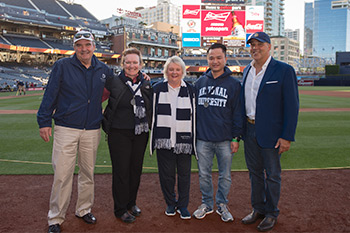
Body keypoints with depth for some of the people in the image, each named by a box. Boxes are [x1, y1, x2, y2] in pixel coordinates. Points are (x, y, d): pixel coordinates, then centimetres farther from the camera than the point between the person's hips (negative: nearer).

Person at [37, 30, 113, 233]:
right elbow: (50, 95, -2)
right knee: (62, 175, -2)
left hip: (92, 130, 3)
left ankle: (84, 209, 30)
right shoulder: (62, 66, -2)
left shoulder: (103, 70, 7)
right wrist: (44, 121, -4)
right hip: (66, 129, -3)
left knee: (88, 173, 12)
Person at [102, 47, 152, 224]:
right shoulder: (113, 82, -5)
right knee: (121, 171, 2)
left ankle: (131, 203, 32)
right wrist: (103, 120, -3)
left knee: (136, 170, 13)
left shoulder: (146, 84, 6)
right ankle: (120, 209, 19)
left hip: (140, 133, 4)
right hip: (119, 133, -4)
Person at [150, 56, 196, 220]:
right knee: (166, 174, 9)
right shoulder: (157, 89, 6)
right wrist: (154, 138, 6)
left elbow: (194, 116, 8)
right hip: (164, 140, 0)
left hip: (184, 140, 0)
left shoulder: (190, 90, 6)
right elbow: (152, 114, 9)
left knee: (184, 174, 7)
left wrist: (194, 138, 5)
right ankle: (170, 203, 28)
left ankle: (183, 205, 24)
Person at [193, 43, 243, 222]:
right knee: (204, 174, 12)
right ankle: (207, 204, 29)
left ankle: (222, 205, 28)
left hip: (225, 140, -2)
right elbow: (193, 110, 13)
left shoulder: (234, 84, -1)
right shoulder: (199, 83, 8)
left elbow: (237, 113, 0)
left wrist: (236, 138, -5)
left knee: (225, 175, 9)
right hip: (203, 139, 3)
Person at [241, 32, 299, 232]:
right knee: (255, 172, 17)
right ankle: (258, 209, 34)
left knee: (272, 175, 8)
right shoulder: (247, 70, 10)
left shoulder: (284, 70, -10)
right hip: (249, 130, 6)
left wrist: (287, 136, -17)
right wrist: (241, 129, 11)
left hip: (271, 132, -6)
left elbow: (292, 106, -12)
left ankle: (271, 214, 26)